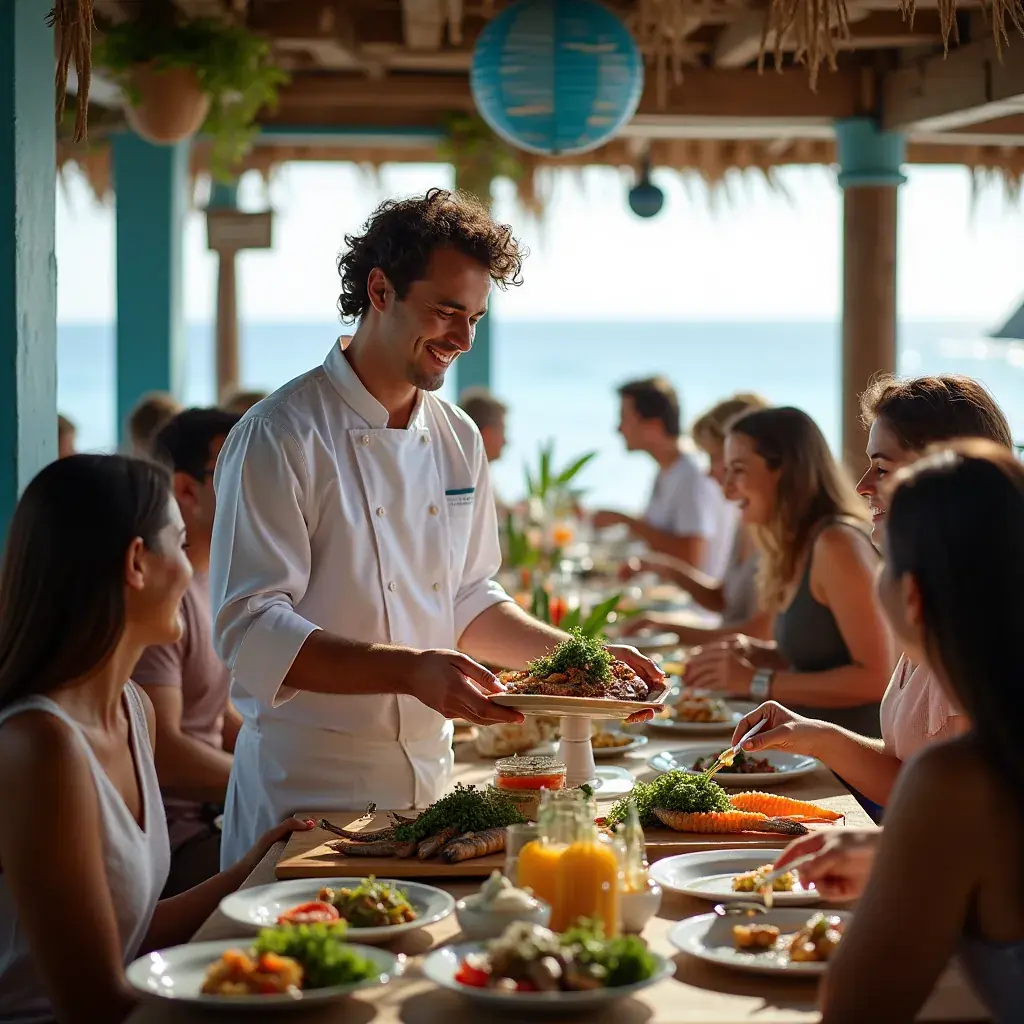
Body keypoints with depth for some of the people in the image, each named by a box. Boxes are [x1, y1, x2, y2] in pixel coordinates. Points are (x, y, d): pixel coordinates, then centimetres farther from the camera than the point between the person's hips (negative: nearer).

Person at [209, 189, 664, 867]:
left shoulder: (459, 441, 10)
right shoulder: (281, 437, -13)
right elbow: (251, 632, -19)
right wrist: (411, 670, -29)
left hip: (431, 779, 6)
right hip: (309, 788, -6)